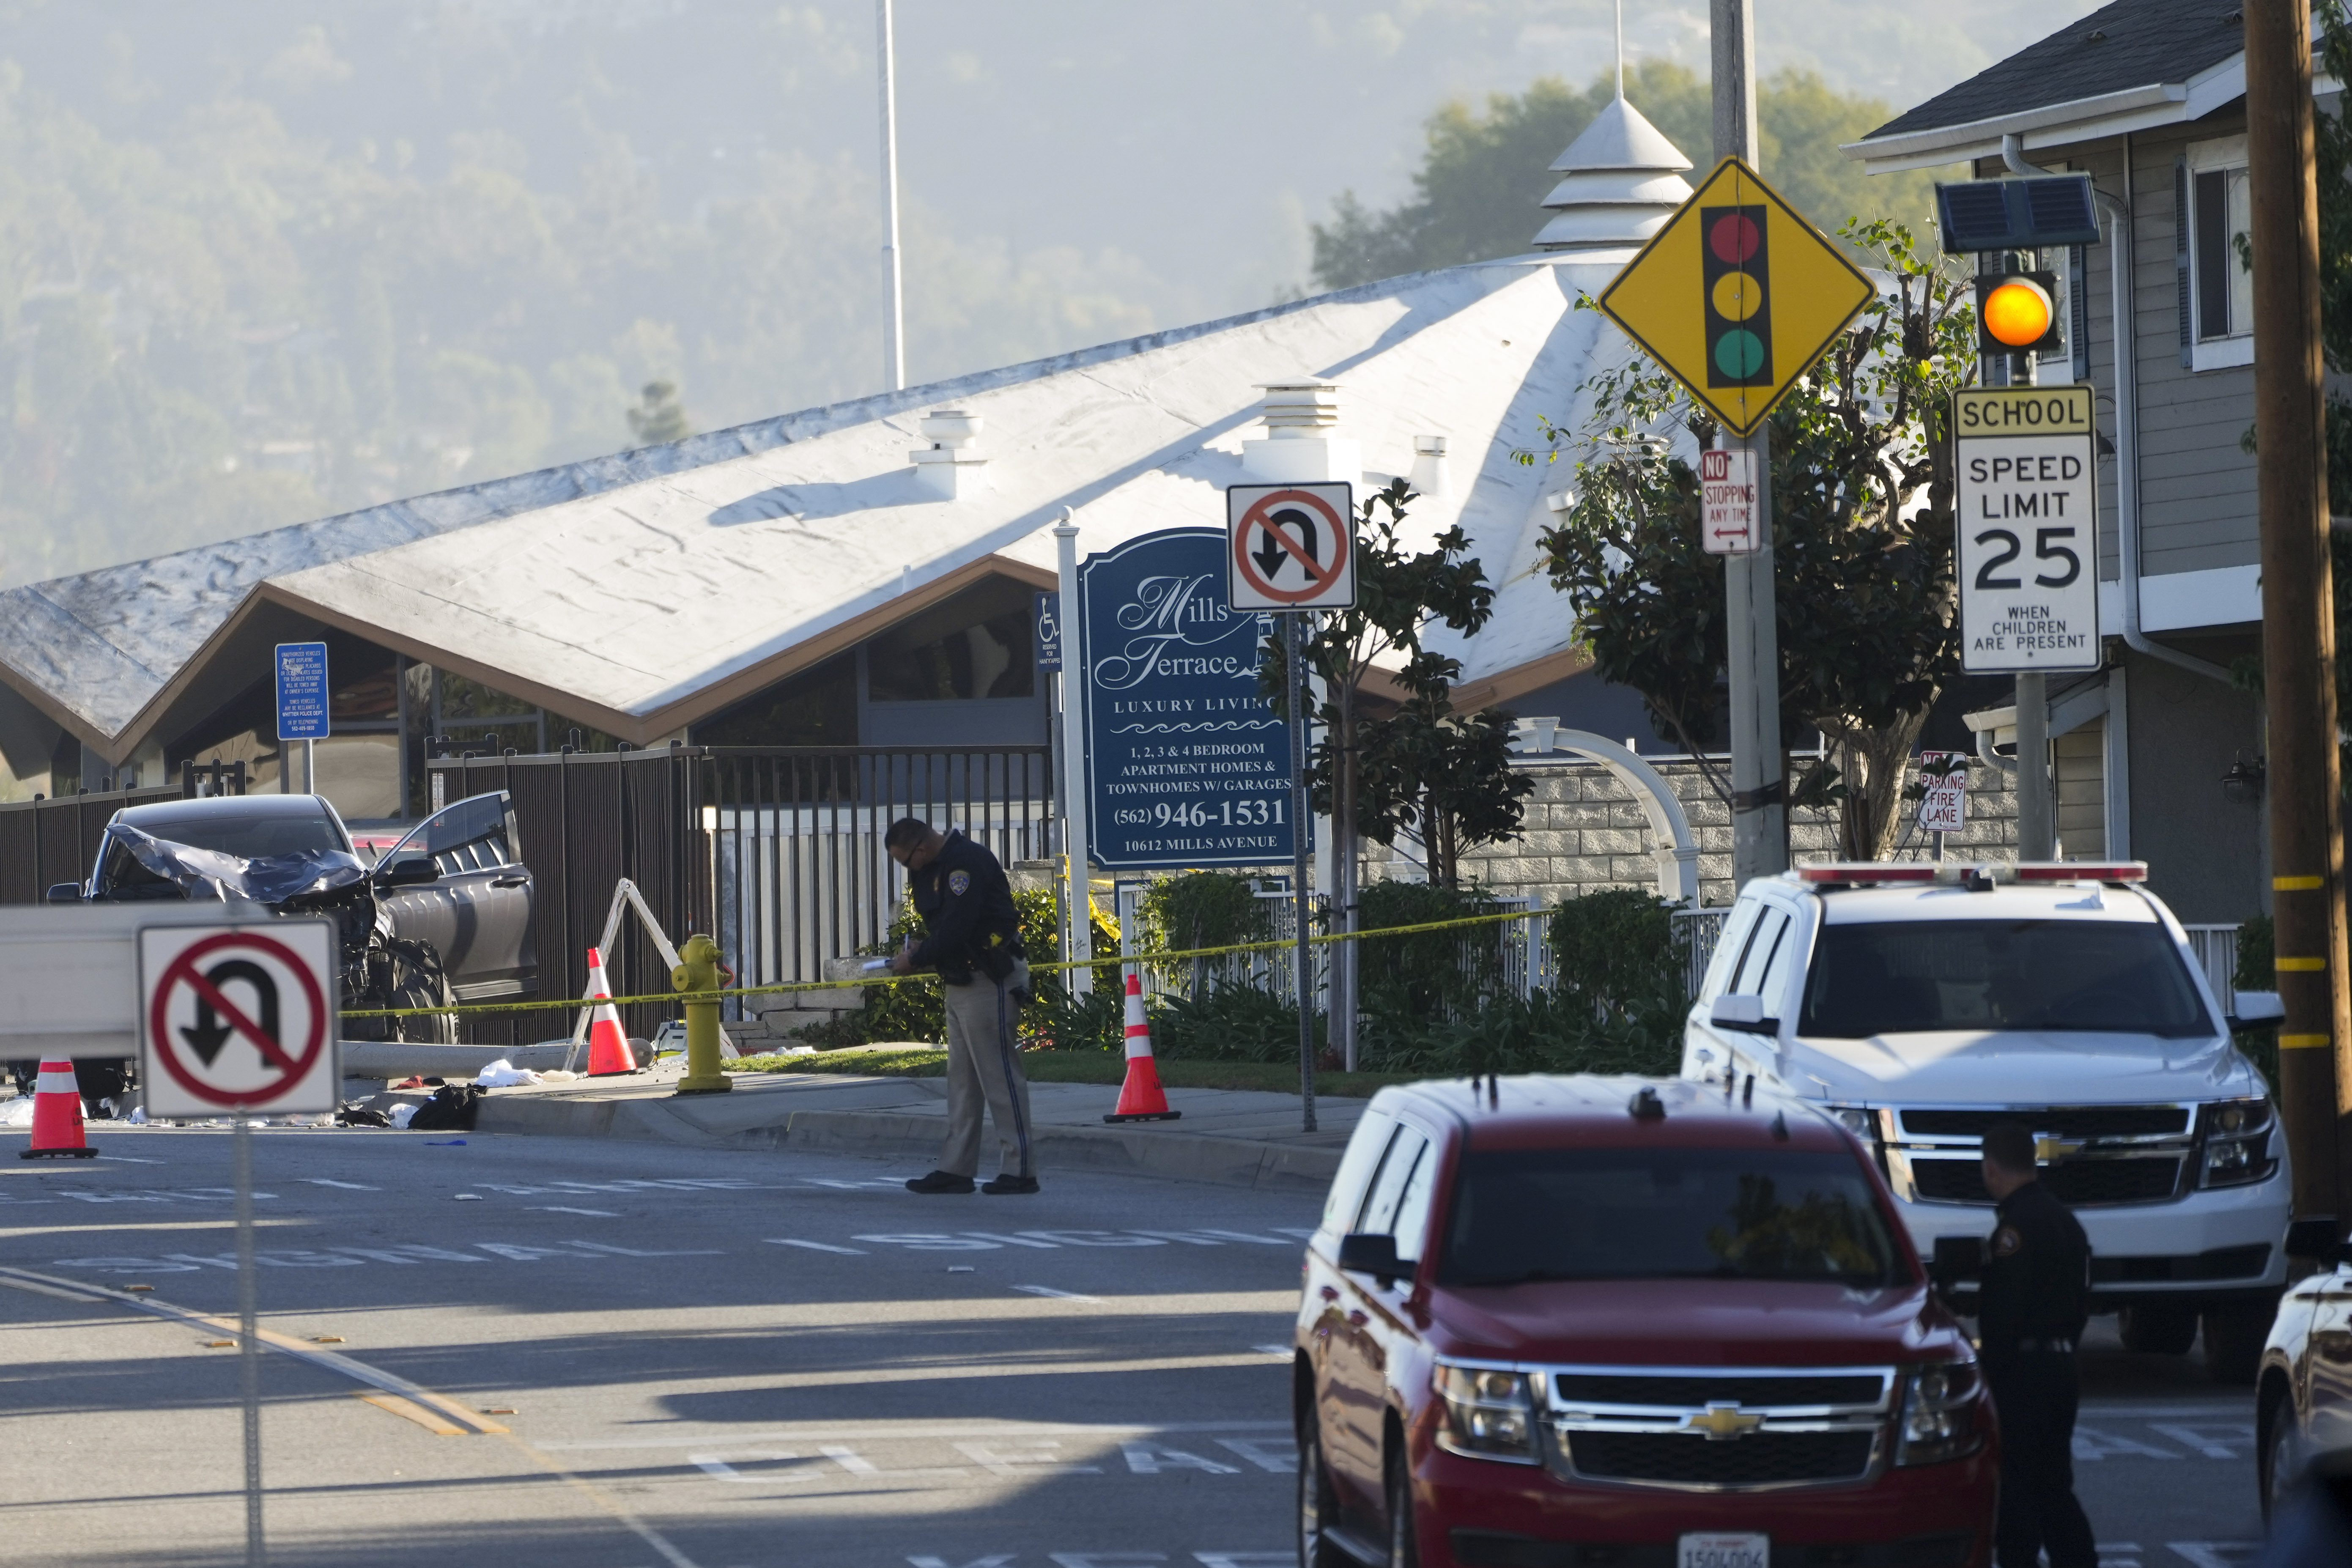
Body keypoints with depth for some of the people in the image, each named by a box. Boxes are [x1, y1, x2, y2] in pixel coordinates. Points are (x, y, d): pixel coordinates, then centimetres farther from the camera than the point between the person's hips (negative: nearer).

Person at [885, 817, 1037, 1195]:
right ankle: (955, 1169, 13)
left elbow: (957, 927, -23)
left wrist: (917, 959, -12)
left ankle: (1020, 1170, -7)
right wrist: (921, 951, 1)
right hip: (961, 984, 11)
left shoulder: (967, 863, -17)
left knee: (998, 1075, -9)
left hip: (989, 982, -11)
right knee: (962, 1079, 11)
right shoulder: (936, 868, 15)